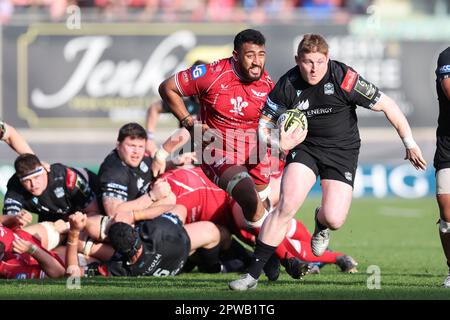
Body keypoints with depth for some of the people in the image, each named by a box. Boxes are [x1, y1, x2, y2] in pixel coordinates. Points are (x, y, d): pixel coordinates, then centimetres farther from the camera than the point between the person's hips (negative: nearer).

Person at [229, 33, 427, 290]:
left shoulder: (344, 78, -20)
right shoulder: (288, 85, -11)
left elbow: (387, 105, -11)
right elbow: (264, 124, 0)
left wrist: (410, 144, -8)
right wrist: (281, 143, -23)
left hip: (342, 151, -1)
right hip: (305, 146, 1)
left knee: (334, 219, -15)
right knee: (287, 205, -20)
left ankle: (321, 224, 27)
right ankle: (253, 274, -14)